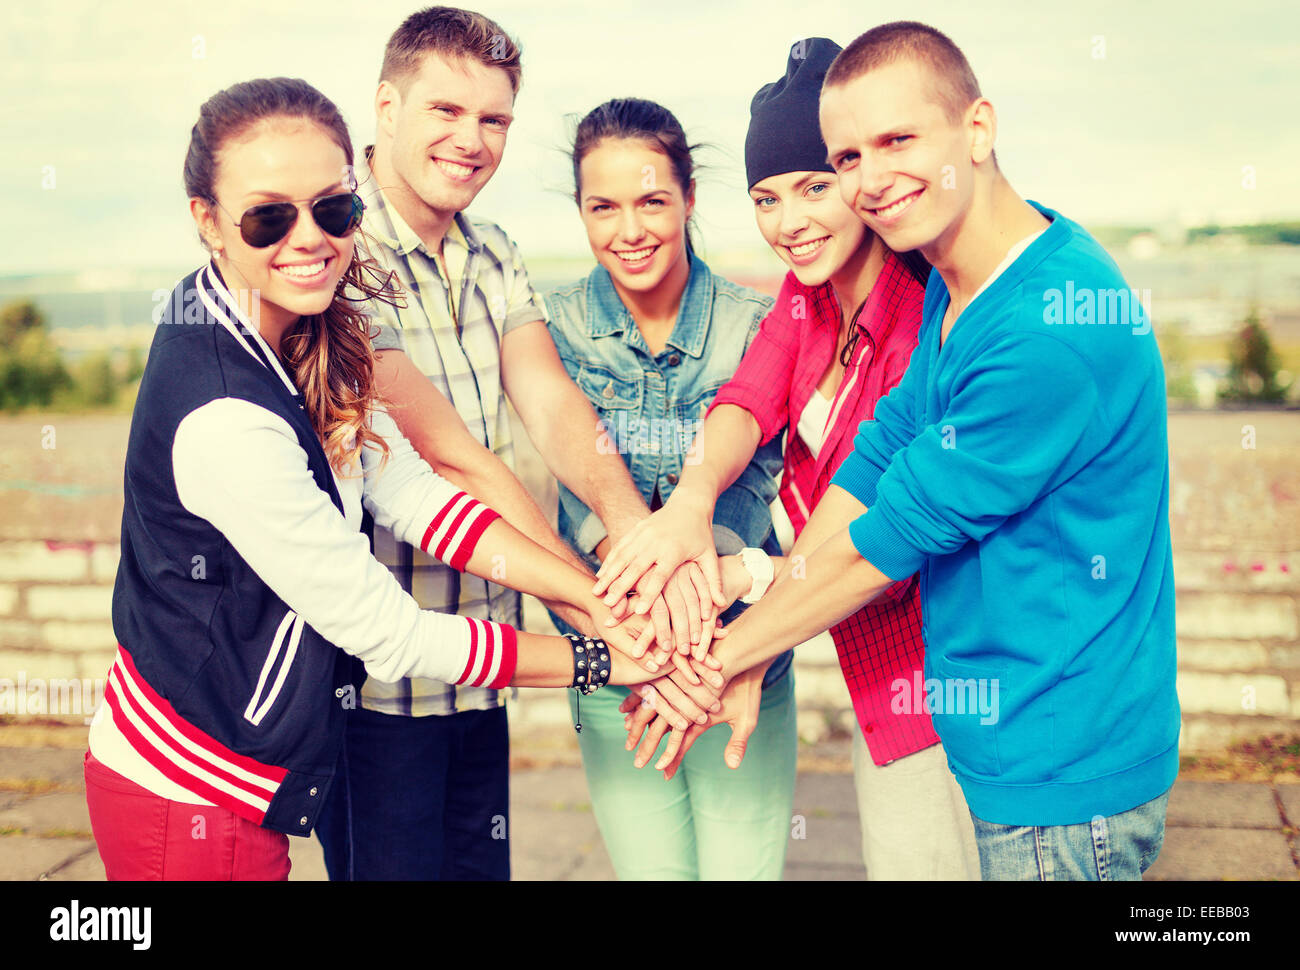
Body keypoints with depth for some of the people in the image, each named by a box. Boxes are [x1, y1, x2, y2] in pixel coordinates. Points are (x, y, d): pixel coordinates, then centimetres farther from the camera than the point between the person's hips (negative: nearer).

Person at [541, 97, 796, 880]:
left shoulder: (753, 323, -6)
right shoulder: (558, 328, -3)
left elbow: (751, 479, -16)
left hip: (741, 654, -1)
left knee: (745, 867, 3)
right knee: (650, 868, 11)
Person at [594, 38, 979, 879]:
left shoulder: (930, 319, -25)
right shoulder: (806, 296, 2)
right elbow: (750, 400, -14)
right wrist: (693, 496, -36)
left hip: (935, 672, -8)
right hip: (873, 675, 8)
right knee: (885, 856, 22)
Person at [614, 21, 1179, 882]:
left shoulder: (1056, 330, -27)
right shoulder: (952, 291, 4)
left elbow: (893, 535, -22)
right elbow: (875, 460, 3)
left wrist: (721, 658, -10)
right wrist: (751, 655, -4)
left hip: (1063, 782, -8)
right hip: (996, 747, 9)